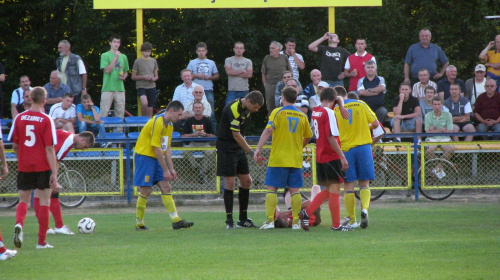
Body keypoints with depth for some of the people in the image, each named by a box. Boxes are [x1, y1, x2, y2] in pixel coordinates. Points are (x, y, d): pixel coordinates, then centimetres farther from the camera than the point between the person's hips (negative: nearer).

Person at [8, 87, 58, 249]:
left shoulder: (19, 118, 0)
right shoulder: (46, 120, -10)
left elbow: (14, 146, 5)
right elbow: (49, 149, -12)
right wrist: (54, 173, -11)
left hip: (24, 167, 3)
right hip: (43, 168, -3)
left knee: (23, 201, 14)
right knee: (44, 202, 7)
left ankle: (19, 224, -17)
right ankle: (42, 242, 7)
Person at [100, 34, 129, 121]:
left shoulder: (123, 57, 13)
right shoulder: (105, 55, 0)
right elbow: (107, 70, -11)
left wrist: (124, 77, -1)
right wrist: (115, 58, -13)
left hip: (120, 88, 4)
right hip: (108, 88, -4)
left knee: (120, 113, 5)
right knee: (104, 113, -7)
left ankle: (119, 127, 11)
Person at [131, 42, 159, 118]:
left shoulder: (153, 61, 10)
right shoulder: (138, 61, -1)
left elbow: (156, 76, 17)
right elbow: (133, 77, 1)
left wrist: (154, 78, -7)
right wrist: (143, 77, -14)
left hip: (152, 87, 4)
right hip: (141, 87, -4)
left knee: (150, 111, 2)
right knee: (145, 103, -29)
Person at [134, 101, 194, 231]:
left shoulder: (169, 125, 11)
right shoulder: (157, 122, -20)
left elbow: (167, 148, 15)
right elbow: (157, 149, -21)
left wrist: (171, 169, 9)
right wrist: (165, 170, -17)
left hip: (156, 158, 9)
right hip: (144, 155, -9)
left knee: (166, 187, 1)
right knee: (146, 190, -9)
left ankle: (176, 220, -4)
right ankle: (139, 224, 1)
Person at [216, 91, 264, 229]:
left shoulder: (247, 109, 7)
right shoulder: (233, 109, -21)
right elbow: (236, 135, -22)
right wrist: (251, 152, -20)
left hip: (239, 149, 9)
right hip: (226, 149, -9)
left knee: (246, 181, 7)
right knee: (230, 183, -9)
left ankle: (243, 219, 14)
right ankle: (229, 220, -3)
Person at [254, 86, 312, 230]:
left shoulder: (277, 112, -4)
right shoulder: (302, 116, 8)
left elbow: (268, 131, -14)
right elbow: (308, 137, 18)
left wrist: (258, 149, -16)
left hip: (278, 158, -3)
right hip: (296, 159, 3)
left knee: (271, 189, 0)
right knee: (295, 190, 5)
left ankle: (269, 220, -8)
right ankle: (295, 222, 2)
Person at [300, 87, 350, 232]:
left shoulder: (315, 111, 9)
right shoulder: (329, 113, -15)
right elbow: (331, 137, -21)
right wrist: (342, 157, -19)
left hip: (320, 156, 8)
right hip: (332, 157, -8)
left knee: (329, 190, 17)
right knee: (335, 189, -1)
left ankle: (307, 212, 8)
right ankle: (336, 225, 2)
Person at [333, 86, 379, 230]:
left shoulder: (335, 110, -2)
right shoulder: (361, 104, 4)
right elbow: (375, 123, 3)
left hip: (345, 148, -1)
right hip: (363, 146, 1)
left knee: (348, 185, 4)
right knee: (364, 184, 8)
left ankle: (351, 220, 5)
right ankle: (365, 208, -18)